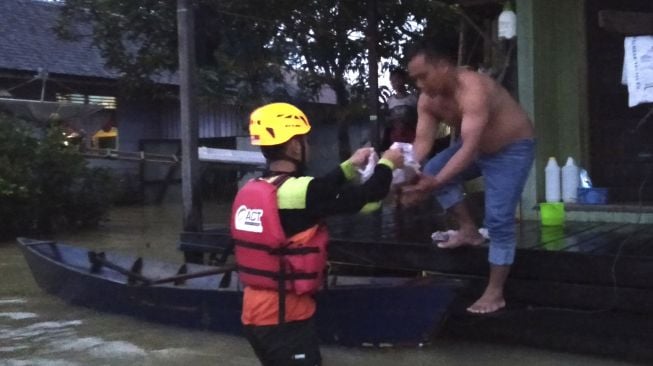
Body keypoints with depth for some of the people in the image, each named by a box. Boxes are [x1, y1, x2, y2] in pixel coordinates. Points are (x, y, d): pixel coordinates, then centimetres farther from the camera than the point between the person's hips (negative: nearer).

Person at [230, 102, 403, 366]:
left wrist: (351, 166, 24)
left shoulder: (250, 191, 4)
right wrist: (387, 164, 7)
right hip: (285, 317, -8)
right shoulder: (297, 192, -20)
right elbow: (365, 196, -11)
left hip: (255, 312, 8)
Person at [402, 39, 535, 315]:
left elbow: (469, 148, -44)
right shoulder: (427, 100, -11)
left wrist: (435, 183, -53)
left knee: (499, 219, -14)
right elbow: (422, 142, -18)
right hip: (479, 146, 8)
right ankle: (469, 230, 9)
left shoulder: (473, 91, -37)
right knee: (432, 171, -4)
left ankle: (495, 294, -5)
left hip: (512, 149, -8)